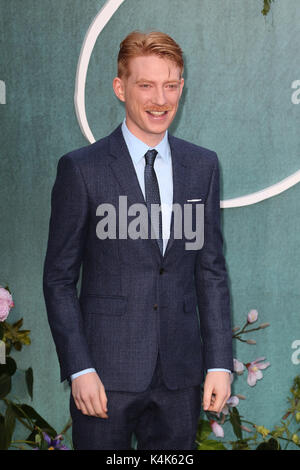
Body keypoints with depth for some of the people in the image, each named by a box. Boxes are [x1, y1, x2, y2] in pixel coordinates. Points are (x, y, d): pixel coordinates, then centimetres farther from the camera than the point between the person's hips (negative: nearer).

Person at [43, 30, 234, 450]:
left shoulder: (203, 165, 7)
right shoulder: (81, 169, -5)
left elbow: (211, 270, 8)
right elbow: (59, 278, -3)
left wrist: (220, 363, 2)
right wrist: (78, 369, -11)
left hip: (180, 372, 3)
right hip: (106, 371, -3)